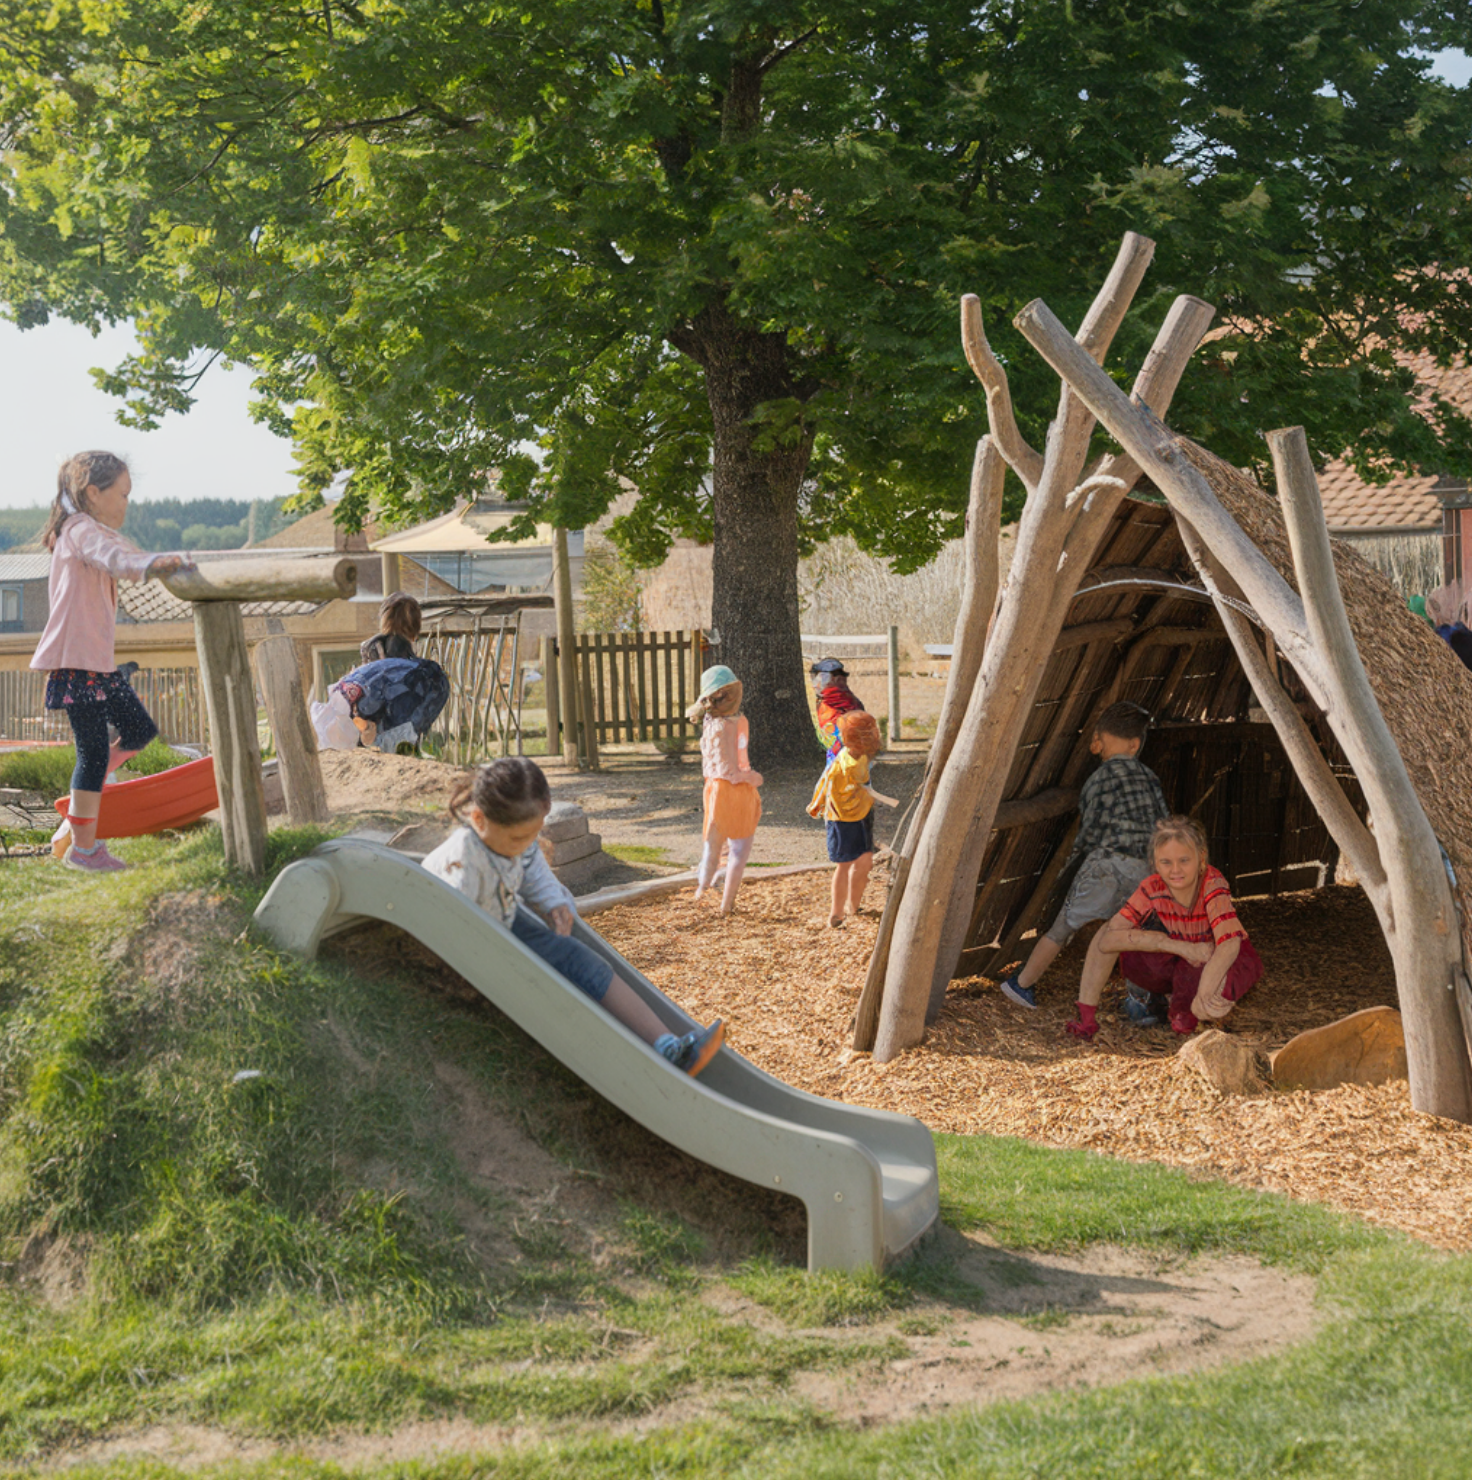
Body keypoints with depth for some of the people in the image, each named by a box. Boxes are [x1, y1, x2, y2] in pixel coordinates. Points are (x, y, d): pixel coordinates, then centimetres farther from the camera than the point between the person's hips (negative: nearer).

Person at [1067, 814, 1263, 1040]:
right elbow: (1106, 940, -31)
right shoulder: (1153, 889, -22)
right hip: (1181, 962, 3)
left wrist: (1204, 993, -60)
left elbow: (1230, 943, -43)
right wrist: (1181, 947, -40)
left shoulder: (1213, 884, -30)